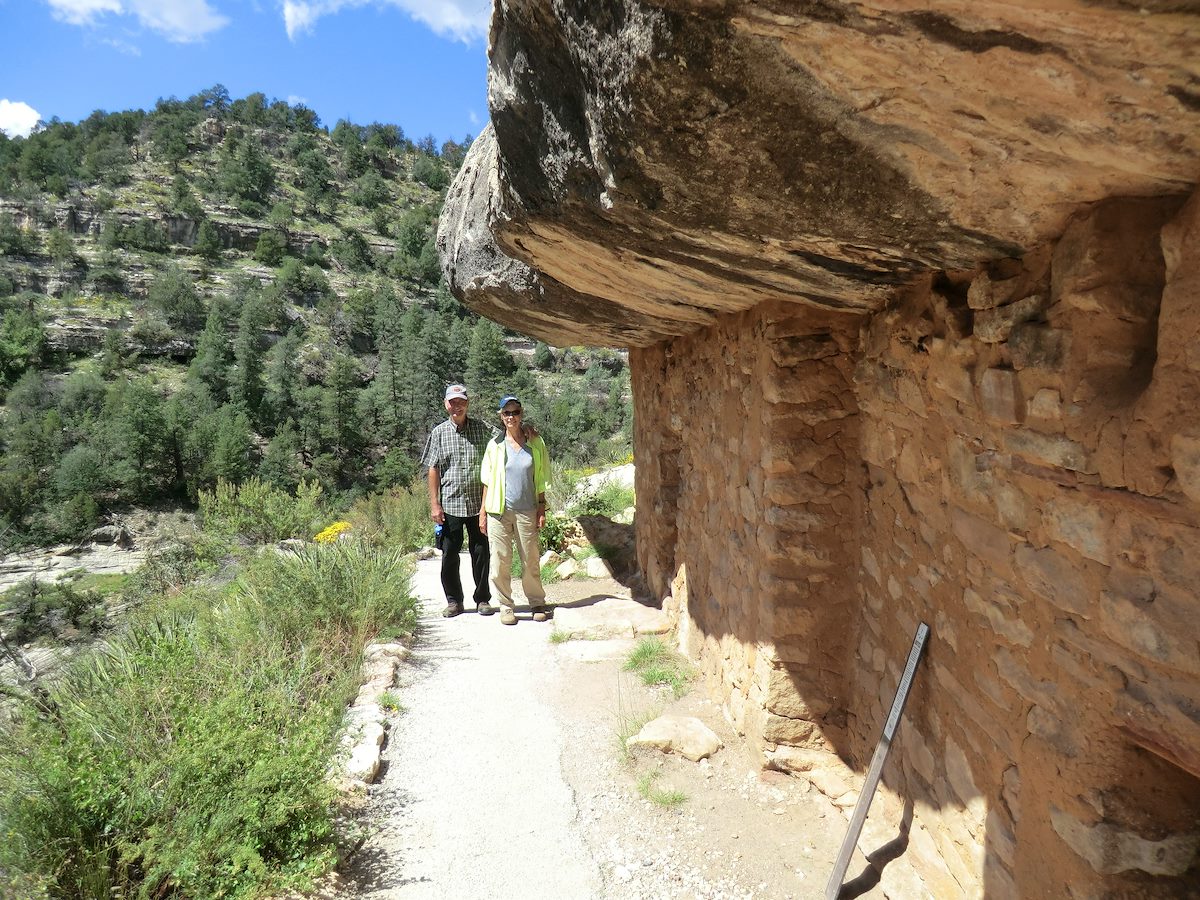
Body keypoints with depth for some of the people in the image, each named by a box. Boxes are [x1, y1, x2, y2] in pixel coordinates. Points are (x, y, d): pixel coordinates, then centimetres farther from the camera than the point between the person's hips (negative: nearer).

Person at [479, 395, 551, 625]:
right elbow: (487, 481, 6)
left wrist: (541, 510, 1)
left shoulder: (535, 443, 4)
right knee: (500, 561, 2)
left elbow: (540, 480, 7)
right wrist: (483, 512, 2)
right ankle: (506, 606, 15)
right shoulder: (495, 445, 4)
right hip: (499, 511, 0)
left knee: (530, 560, 5)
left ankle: (537, 603, 20)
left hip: (526, 511, 0)